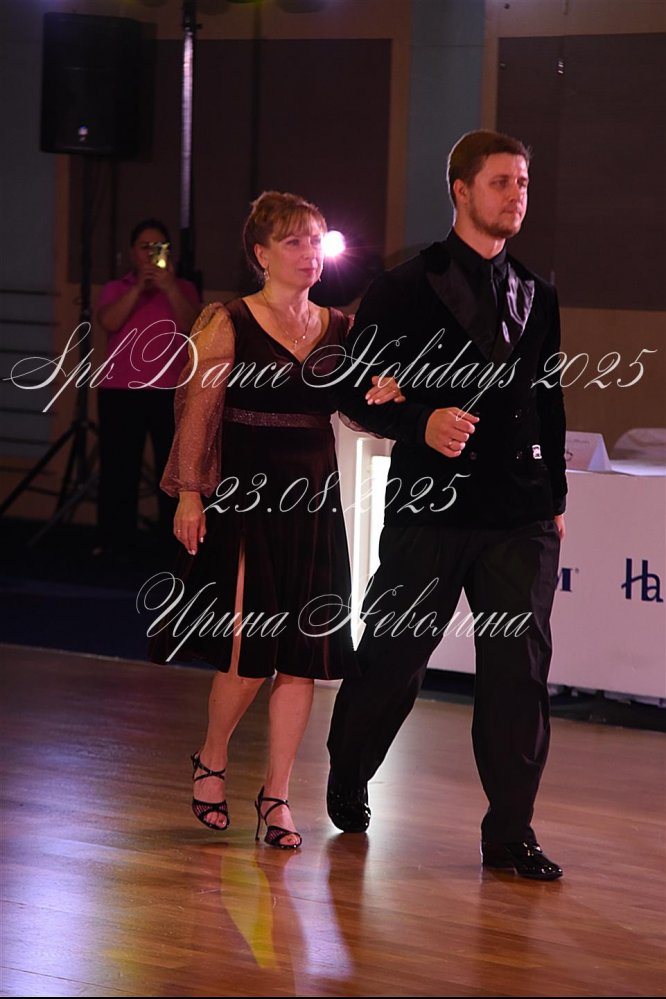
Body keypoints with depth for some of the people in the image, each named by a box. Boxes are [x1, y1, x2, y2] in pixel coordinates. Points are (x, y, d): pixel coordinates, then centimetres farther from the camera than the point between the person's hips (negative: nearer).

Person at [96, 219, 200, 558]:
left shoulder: (183, 289, 10)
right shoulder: (116, 289, 11)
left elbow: (191, 326, -8)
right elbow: (109, 322, -9)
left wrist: (169, 286, -17)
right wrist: (138, 287, -15)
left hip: (172, 391, 0)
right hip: (121, 391, 0)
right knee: (119, 468, -1)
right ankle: (115, 541, 2)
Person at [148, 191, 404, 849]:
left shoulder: (341, 331, 11)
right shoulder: (227, 324, -2)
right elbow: (198, 411, -5)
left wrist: (384, 398, -10)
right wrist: (189, 494, -12)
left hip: (313, 504, 4)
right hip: (243, 499, -4)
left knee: (301, 658, 1)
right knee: (248, 653, -7)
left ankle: (276, 795, 11)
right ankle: (211, 762, 20)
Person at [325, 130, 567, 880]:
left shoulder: (536, 297, 13)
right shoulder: (408, 288, -1)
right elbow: (359, 388, -5)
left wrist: (555, 496, 15)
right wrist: (421, 423, -22)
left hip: (520, 515, 3)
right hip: (429, 507, -3)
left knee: (519, 665, -3)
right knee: (393, 658, 8)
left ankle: (510, 832, 3)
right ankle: (345, 787, 32)